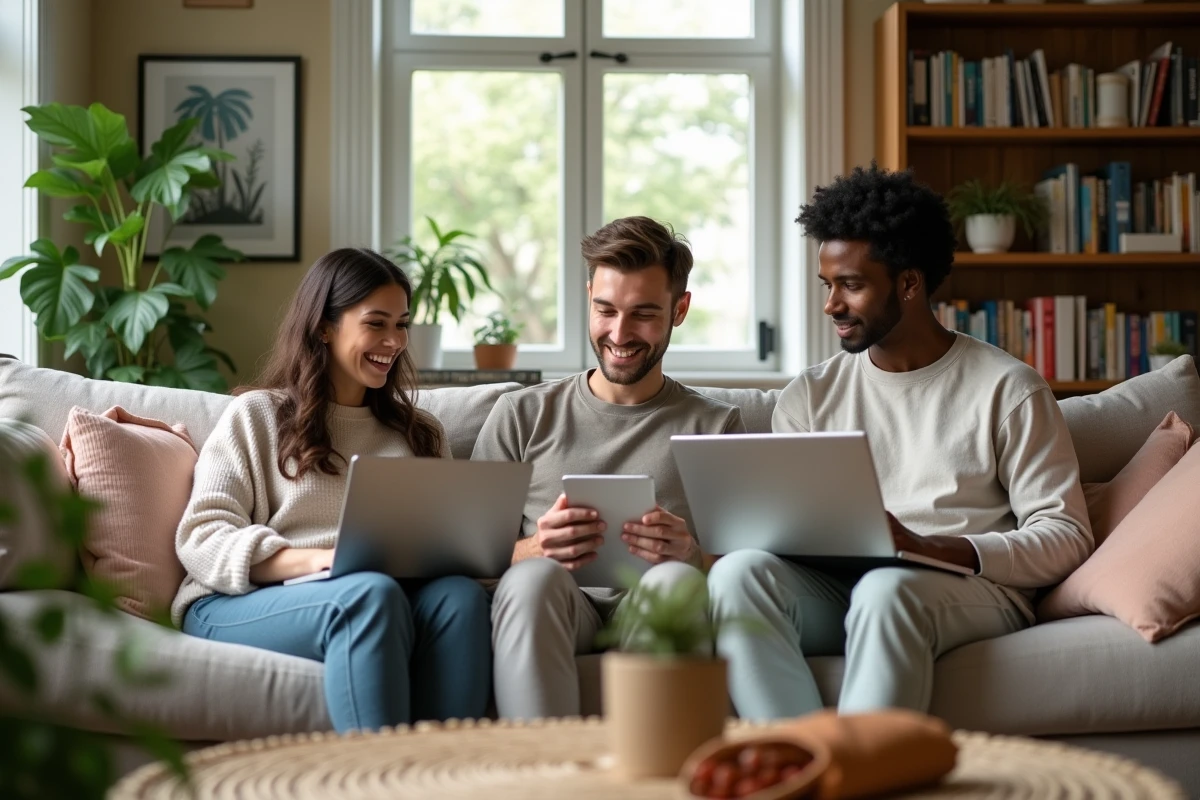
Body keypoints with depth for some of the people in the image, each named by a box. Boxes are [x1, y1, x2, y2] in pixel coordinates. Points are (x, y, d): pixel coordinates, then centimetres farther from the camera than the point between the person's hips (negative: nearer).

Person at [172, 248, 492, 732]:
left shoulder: (421, 435, 26)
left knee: (461, 595, -30)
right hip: (241, 607, -3)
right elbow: (202, 539, 1)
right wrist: (317, 559, -17)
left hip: (368, 600, 3)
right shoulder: (257, 416, 14)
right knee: (371, 593, -35)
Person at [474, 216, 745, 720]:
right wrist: (534, 549, -12)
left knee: (676, 580, -35)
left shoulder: (717, 426, 18)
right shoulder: (522, 415, 19)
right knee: (532, 577, -35)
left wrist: (692, 555, -14)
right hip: (555, 608, 0)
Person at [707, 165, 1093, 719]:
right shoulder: (809, 397, 19)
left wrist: (928, 549, -16)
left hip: (971, 589, -3)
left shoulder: (1008, 390, 7)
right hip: (833, 590, 4)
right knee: (739, 571, -29)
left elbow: (1065, 539, -1)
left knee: (887, 588, -38)